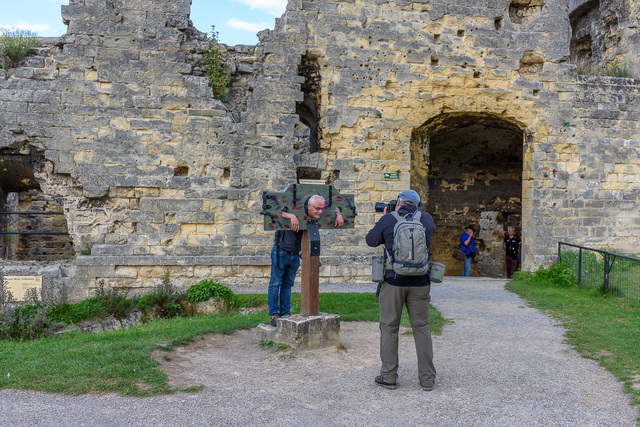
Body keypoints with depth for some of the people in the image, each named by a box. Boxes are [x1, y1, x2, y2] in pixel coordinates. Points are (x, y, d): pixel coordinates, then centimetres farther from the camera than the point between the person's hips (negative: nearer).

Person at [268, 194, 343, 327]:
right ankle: (274, 315, 7)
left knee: (288, 284, 13)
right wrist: (291, 216, -54)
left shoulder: (316, 216, -8)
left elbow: (333, 209, 8)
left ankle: (285, 313, 20)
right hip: (281, 252, -6)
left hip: (295, 255, 6)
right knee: (275, 284, 0)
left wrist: (338, 214, -16)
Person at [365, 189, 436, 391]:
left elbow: (371, 240, 8)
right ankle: (427, 378, 12)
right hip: (420, 282, 2)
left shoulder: (388, 219, -4)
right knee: (421, 327, 9)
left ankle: (388, 376, 10)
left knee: (389, 327, 8)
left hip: (393, 281, -2)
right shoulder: (426, 219, 3)